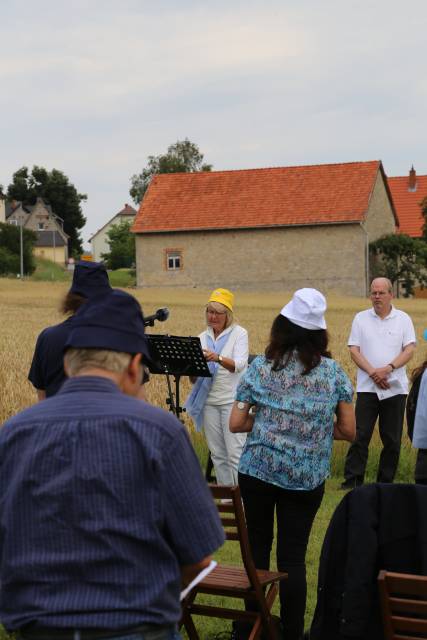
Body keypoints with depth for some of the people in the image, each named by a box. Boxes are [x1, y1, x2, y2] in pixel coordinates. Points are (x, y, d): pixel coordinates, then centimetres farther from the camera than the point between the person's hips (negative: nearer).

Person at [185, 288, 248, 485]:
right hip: (210, 401, 5)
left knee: (235, 453, -10)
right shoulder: (203, 338, 11)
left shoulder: (239, 333, -3)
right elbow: (194, 378, 8)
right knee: (217, 453, 9)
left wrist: (218, 359, -38)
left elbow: (239, 364, -19)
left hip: (232, 400, -5)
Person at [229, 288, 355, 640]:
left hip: (258, 470, 0)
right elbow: (349, 430, 0)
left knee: (258, 545, 16)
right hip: (307, 478, 0)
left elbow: (236, 423, -4)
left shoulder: (261, 367, -4)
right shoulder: (333, 371, -2)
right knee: (293, 555, 5)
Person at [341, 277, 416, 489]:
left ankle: (385, 483, 12)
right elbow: (354, 350, 2)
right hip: (367, 388, 0)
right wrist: (372, 372, -13)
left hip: (395, 388, 0)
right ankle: (352, 481, -3)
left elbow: (409, 350, -2)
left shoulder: (403, 319, 6)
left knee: (392, 439, 3)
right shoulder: (361, 318, 8)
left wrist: (388, 369, -17)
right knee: (360, 436, -5)